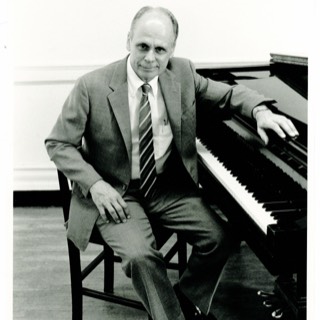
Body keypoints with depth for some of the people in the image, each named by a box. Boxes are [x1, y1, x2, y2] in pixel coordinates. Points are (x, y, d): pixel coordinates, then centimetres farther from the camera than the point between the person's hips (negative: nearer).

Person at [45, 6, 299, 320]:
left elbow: (229, 93, 10)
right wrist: (95, 184, -20)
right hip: (115, 192, -4)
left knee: (221, 237, -10)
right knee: (140, 255, -27)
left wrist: (260, 110, -12)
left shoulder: (181, 72, -3)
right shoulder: (92, 86, -15)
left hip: (168, 186, 4)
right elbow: (57, 144, -8)